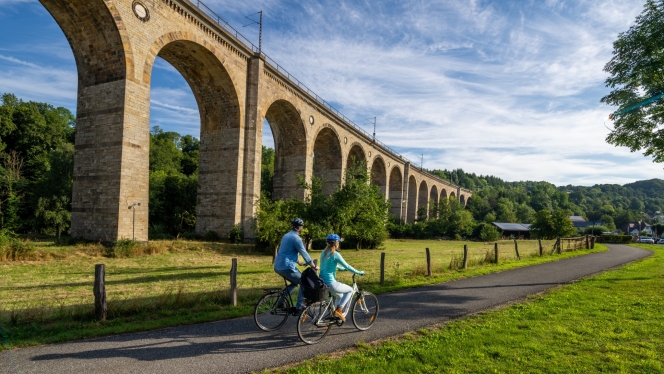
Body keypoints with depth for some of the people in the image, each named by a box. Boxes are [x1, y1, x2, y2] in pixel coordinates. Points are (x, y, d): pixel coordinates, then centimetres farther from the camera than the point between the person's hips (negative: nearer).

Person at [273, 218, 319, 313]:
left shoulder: (286, 236, 16)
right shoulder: (296, 238, -13)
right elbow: (304, 253, -11)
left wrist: (299, 263, 37)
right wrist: (314, 266, -1)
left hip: (278, 266, 9)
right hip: (287, 267, -9)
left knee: (294, 282, 26)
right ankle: (298, 308, 4)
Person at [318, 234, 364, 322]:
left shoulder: (323, 253, 11)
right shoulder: (335, 255, -14)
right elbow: (347, 266, -9)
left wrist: (343, 268, 37)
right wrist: (359, 272, 4)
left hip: (321, 282, 8)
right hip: (330, 283, -8)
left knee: (340, 296, 30)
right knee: (350, 290, 13)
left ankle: (337, 316, 31)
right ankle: (339, 309, 2)